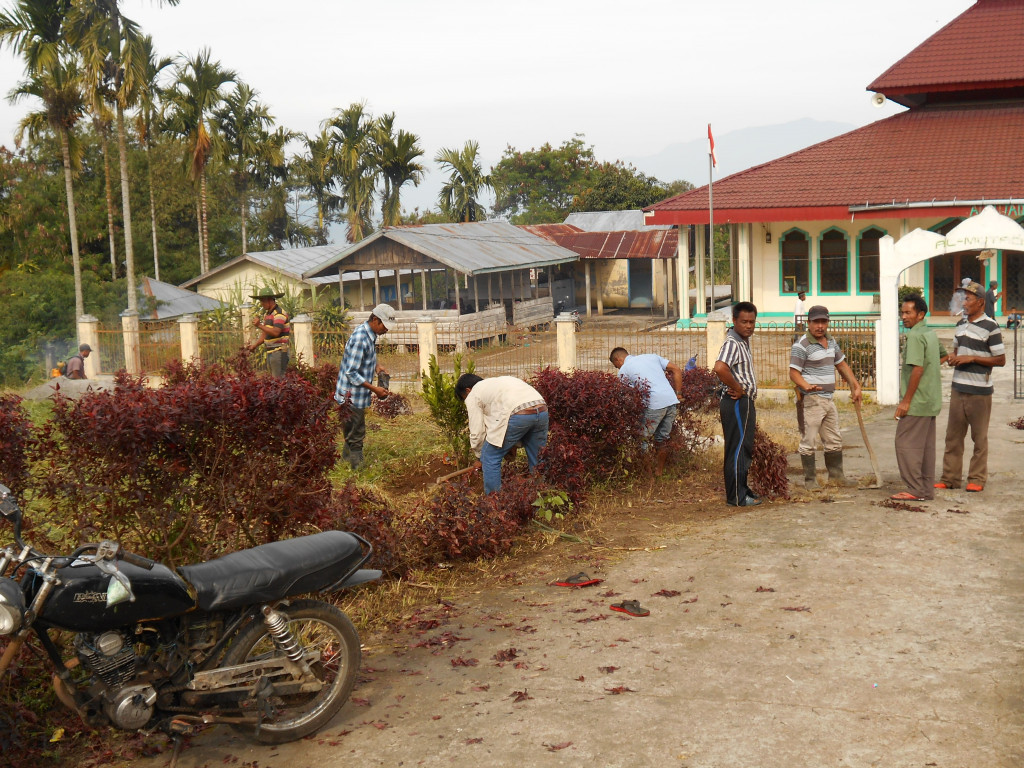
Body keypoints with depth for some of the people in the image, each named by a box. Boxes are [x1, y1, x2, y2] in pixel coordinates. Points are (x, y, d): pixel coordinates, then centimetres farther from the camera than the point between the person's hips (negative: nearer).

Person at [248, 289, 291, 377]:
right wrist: (254, 345, 9)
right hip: (270, 352, 9)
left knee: (279, 379, -11)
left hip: (279, 352, -9)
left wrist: (259, 325, -26)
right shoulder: (266, 314, 16)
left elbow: (276, 332, -25)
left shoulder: (279, 314, -13)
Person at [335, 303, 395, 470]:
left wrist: (376, 366, 6)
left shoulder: (370, 335, 6)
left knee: (352, 435, 20)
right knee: (356, 437, -1)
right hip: (352, 396, -10)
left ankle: (346, 465, 32)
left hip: (357, 395, 10)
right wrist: (375, 389, -22)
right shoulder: (360, 339, -24)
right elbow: (351, 373, -25)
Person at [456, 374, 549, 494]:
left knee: (490, 458, 9)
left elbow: (477, 432, 14)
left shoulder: (473, 396, 17)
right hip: (542, 410, 7)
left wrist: (479, 457, 28)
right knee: (536, 458, 22)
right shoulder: (496, 382, 38)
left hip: (517, 414, -7)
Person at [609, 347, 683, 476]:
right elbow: (676, 370, 17)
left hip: (654, 405, -6)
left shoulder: (624, 370, 8)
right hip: (672, 402, 6)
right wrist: (677, 393, 17)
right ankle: (659, 473, 23)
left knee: (643, 440, 5)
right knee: (663, 439, 16)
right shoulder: (652, 357, 22)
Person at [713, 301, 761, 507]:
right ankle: (736, 497, 0)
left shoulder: (744, 342, 15)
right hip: (738, 403, -10)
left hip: (744, 403, 10)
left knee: (744, 449, 17)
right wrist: (738, 389, -23)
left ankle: (742, 490, 26)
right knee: (737, 450, -5)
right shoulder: (732, 343, -18)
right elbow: (720, 368, -36)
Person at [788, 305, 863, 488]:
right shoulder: (802, 345, -12)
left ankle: (836, 476, 26)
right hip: (811, 400, -8)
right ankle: (810, 480, 3)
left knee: (834, 441, 15)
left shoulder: (831, 342, 14)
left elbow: (842, 365, 25)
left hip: (829, 400, 8)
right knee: (808, 442, -3)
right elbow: (794, 372, -17)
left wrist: (855, 386, 21)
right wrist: (806, 386, -35)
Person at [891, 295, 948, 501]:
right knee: (926, 445, 11)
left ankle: (915, 490, -4)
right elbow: (943, 356, 31)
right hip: (931, 401, 9)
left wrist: (905, 401, -19)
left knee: (906, 444, -4)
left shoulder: (915, 336, -15)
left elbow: (918, 369, -22)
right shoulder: (931, 333, 13)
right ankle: (927, 490, 15)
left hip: (917, 401, -9)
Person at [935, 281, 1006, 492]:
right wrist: (952, 358, 2)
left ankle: (977, 479, 12)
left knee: (979, 437, 4)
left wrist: (972, 358, -17)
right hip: (958, 388, 7)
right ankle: (950, 477, 13)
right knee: (953, 435, 7)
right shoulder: (961, 325, 11)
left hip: (979, 390, -6)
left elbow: (1001, 360, -11)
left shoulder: (990, 327, -10)